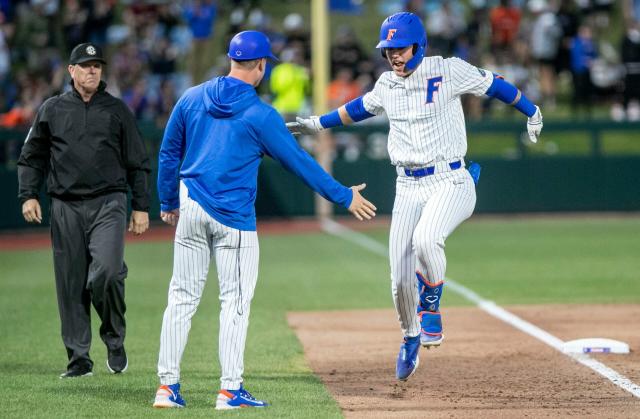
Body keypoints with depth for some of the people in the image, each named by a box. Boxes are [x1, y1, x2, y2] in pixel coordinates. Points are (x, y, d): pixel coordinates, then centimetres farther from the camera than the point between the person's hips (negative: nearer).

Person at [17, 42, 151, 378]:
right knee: (71, 284, 1)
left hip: (108, 203, -2)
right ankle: (79, 358, 8)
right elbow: (32, 157, 14)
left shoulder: (117, 110, 9)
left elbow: (137, 162, 11)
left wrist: (141, 207, 6)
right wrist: (28, 195, 0)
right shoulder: (51, 110, 10)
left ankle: (114, 338, 2)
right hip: (66, 208, 2)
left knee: (106, 272, -20)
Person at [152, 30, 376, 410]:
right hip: (233, 215, -5)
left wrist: (168, 202, 24)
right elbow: (299, 162, -3)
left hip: (190, 208, 5)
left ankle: (167, 385, 7)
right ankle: (231, 390, 0)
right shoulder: (261, 115, -8)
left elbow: (169, 153, 12)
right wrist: (344, 197, 6)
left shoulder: (192, 98, 5)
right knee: (236, 299, 2)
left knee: (183, 296, 9)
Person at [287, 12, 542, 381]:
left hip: (451, 183, -5)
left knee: (426, 240, -35)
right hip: (409, 189, 5)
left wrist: (532, 112, 16)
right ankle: (411, 338, 28)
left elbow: (493, 84, 6)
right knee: (401, 279, 0)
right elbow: (360, 108, 28)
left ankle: (431, 307, -7)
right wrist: (317, 124, 36)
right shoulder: (387, 84, 9)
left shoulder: (448, 71, -7)